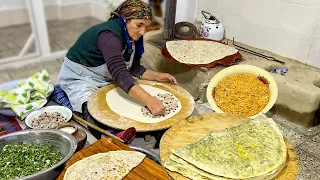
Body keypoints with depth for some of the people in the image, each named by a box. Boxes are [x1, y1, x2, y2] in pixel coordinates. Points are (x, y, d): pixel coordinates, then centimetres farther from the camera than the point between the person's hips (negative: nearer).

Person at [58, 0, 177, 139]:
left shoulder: (132, 36, -6)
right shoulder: (109, 35, -33)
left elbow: (133, 67, 0)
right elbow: (119, 72, -46)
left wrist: (157, 76, -17)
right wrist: (149, 101, -54)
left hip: (106, 78, 8)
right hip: (80, 77, -8)